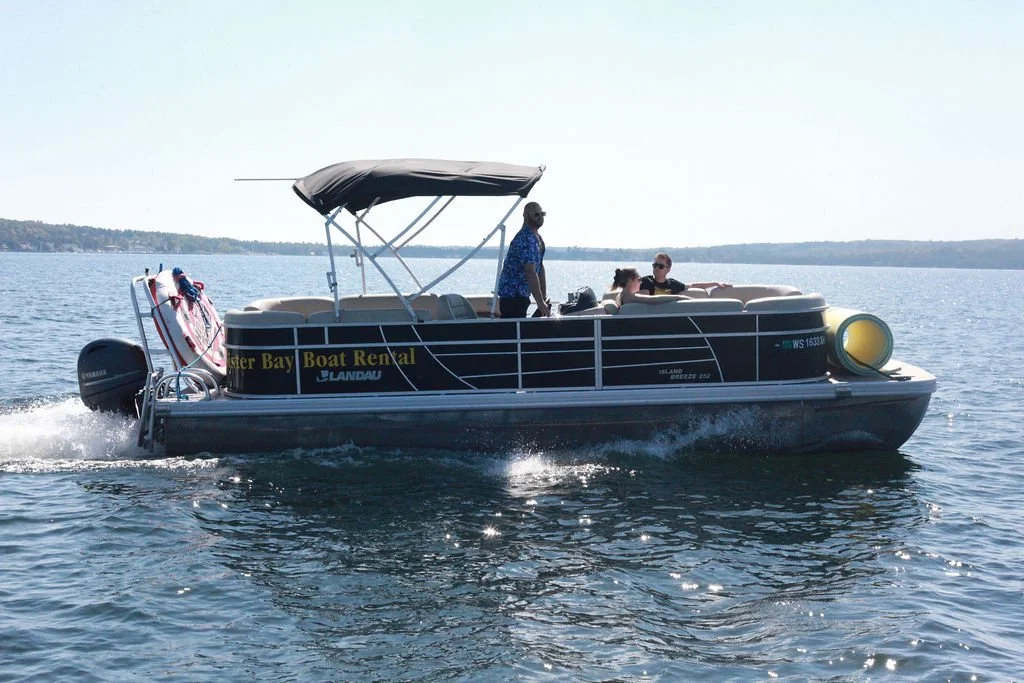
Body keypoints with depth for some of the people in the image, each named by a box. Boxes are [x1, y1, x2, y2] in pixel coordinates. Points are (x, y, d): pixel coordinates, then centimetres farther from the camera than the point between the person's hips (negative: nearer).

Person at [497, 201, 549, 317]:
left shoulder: (538, 238, 14)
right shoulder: (526, 239, -19)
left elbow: (540, 268, 17)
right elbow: (531, 273, -25)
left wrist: (544, 298, 12)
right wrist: (540, 302, -25)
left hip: (521, 295, 10)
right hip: (512, 295, -10)